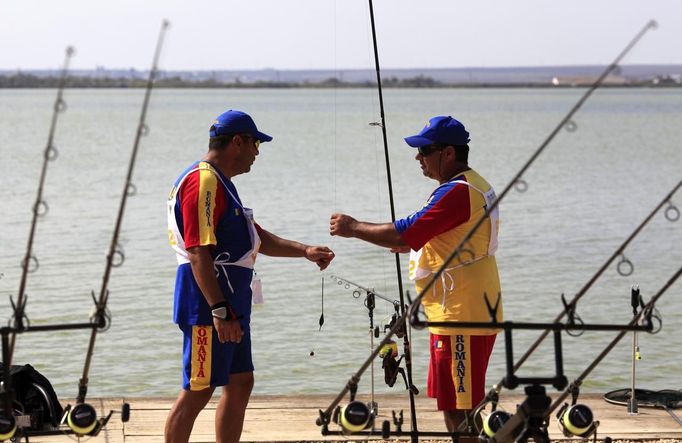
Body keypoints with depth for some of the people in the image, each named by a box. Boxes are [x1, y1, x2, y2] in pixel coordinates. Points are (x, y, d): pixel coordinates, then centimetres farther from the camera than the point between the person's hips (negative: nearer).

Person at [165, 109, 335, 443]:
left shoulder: (220, 183, 19)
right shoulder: (203, 182, -15)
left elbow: (257, 237, 26)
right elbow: (198, 253, -22)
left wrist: (304, 251, 15)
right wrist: (219, 311, -25)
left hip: (230, 304, 11)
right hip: (211, 305, -11)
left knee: (240, 383, 15)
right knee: (198, 391, -8)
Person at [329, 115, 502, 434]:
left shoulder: (457, 192, -19)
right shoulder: (474, 185, 15)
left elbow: (403, 234, -23)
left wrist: (353, 228, -10)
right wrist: (412, 245, 15)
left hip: (461, 320, -11)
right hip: (469, 315, 11)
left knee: (460, 408, -6)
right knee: (452, 406, 17)